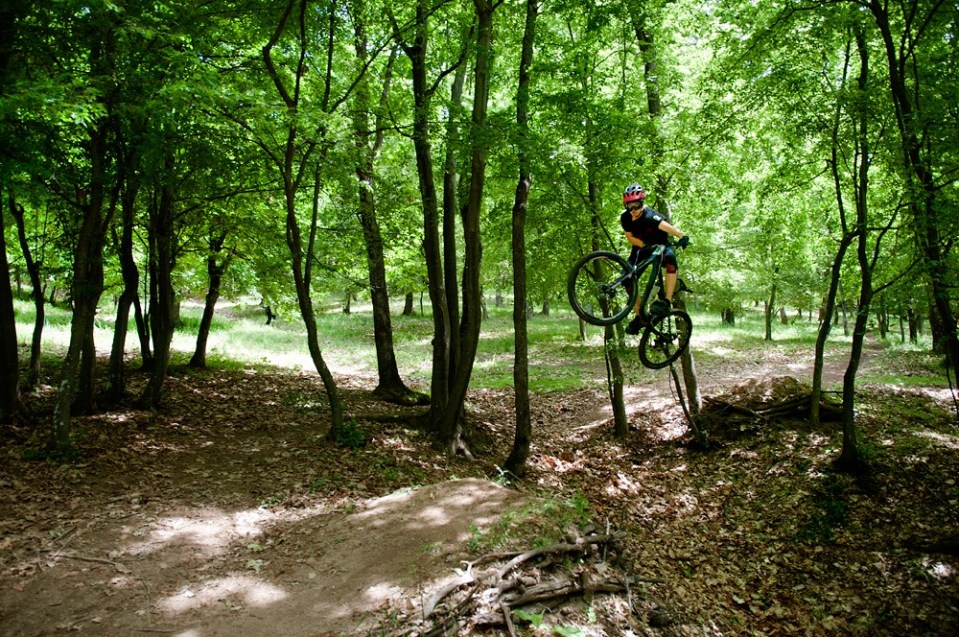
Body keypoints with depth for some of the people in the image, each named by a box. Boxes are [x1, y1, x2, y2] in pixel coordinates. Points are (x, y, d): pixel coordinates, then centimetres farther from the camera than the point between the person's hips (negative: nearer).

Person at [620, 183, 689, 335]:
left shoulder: (649, 215, -31)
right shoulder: (625, 218, -16)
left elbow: (666, 226, -49)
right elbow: (630, 237, -8)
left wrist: (682, 236, -68)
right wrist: (644, 245, -29)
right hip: (642, 248, 5)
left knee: (670, 257, -37)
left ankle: (667, 301, -36)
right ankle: (639, 316, 5)